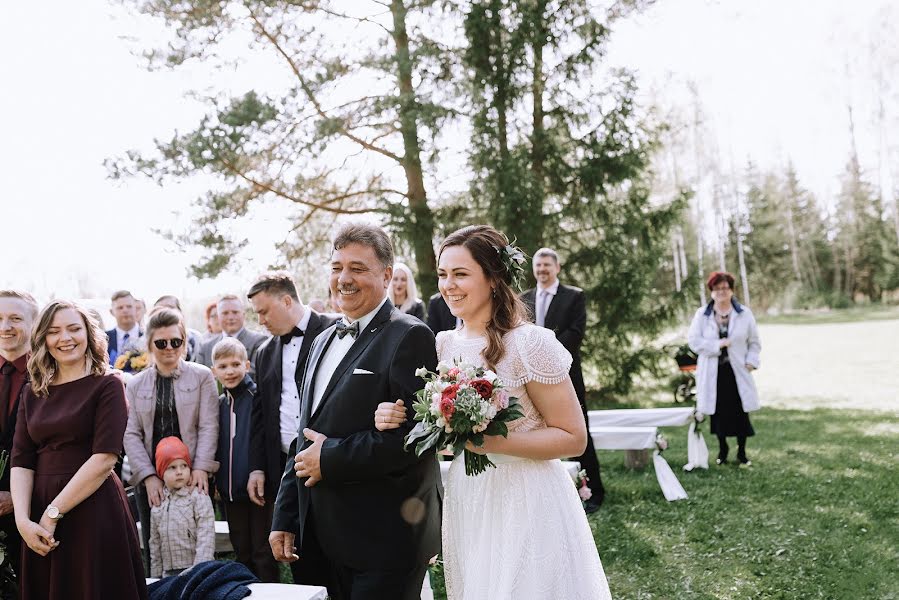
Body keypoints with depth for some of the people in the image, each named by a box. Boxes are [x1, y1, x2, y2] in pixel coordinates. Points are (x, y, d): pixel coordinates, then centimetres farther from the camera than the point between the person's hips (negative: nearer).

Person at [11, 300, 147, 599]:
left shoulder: (107, 386, -4)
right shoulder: (33, 393, 10)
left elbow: (104, 458, -13)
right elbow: (21, 461, 2)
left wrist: (53, 513, -15)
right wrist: (23, 519, -13)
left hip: (94, 510, -4)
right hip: (38, 516, 5)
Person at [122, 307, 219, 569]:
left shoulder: (202, 376, 4)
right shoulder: (136, 385, 11)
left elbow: (208, 426, -2)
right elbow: (131, 434, 5)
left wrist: (201, 468, -14)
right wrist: (148, 476, -7)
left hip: (191, 478, -2)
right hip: (149, 481, 2)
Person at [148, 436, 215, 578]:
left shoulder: (199, 498, -7)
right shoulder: (157, 504, 10)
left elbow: (206, 539, -12)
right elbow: (155, 544, 16)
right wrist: (155, 576, 14)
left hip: (195, 571, -5)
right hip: (168, 574, 5)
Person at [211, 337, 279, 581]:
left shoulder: (259, 396, -10)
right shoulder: (220, 404, 10)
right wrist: (216, 479, 14)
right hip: (229, 491, 6)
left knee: (263, 554, 2)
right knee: (242, 553, 15)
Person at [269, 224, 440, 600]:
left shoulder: (409, 336, -11)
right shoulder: (324, 340, 16)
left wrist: (331, 458, -16)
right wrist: (285, 518, 16)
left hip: (384, 539, -7)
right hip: (321, 538, 8)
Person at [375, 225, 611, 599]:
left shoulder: (529, 343, -15)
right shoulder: (443, 345, 3)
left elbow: (573, 438, -13)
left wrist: (492, 442, -24)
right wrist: (393, 420, -8)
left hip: (526, 504, -5)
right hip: (466, 502, 6)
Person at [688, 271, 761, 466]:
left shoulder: (744, 314, 3)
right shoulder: (702, 314, 1)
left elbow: (754, 342, 8)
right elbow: (693, 340, -6)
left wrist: (751, 361, -6)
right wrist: (717, 345, -14)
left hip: (737, 371, 0)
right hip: (713, 372, 0)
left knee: (741, 412, 2)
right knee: (718, 412, 7)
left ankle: (741, 451, 16)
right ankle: (722, 448, 24)